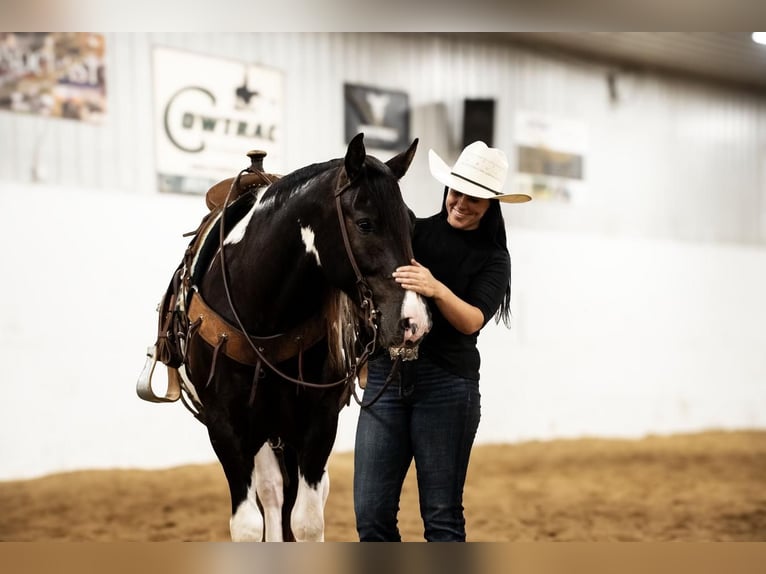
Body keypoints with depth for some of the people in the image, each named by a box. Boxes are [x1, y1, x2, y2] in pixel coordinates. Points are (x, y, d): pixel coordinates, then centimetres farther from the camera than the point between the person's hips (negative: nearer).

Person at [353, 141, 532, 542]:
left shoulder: (493, 260, 4)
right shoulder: (411, 231, 9)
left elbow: (472, 320, -12)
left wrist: (437, 289, -31)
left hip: (445, 385, -2)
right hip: (385, 376, 3)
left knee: (441, 516, 2)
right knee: (370, 513, 2)